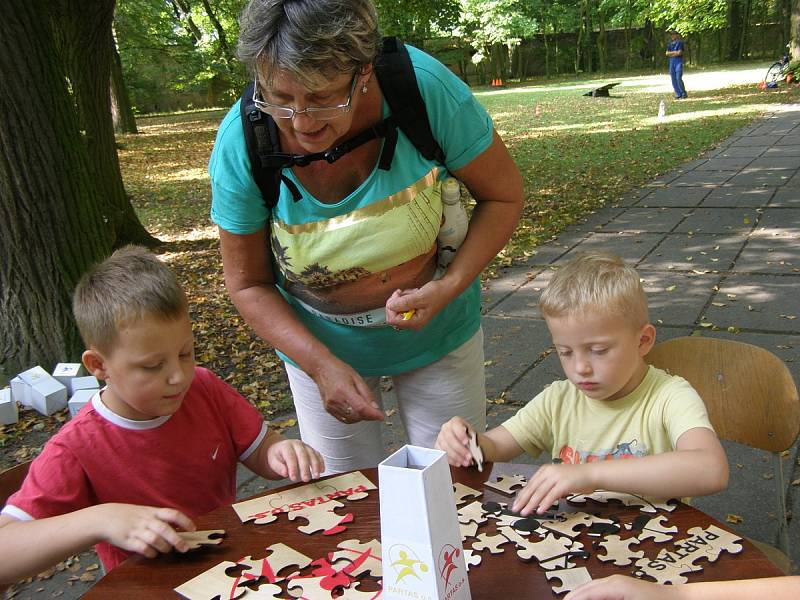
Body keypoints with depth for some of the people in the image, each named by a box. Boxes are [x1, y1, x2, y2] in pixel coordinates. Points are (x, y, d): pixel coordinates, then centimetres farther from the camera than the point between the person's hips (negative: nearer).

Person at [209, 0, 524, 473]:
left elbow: (504, 196, -13)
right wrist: (322, 365, -24)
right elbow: (249, 284, -11)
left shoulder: (424, 86, -27)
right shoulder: (241, 144, -23)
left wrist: (450, 287, -27)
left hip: (437, 334, 0)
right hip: (318, 346, 1)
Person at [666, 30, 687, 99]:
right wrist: (674, 52, -6)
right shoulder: (670, 44, 17)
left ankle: (684, 93, -5)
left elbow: (679, 53, -12)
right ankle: (678, 94, 9)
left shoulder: (680, 42, -2)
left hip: (679, 61, -6)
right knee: (673, 79, 3)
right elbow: (667, 53, 7)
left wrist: (671, 53, -1)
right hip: (671, 62, 6)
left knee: (678, 78, -15)